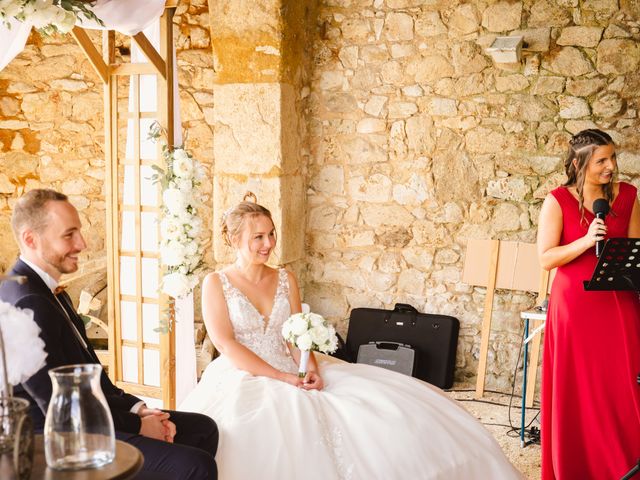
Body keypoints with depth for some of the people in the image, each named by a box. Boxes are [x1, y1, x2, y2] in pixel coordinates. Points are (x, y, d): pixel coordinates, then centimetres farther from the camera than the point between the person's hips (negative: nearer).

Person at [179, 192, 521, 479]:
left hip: (294, 375, 4)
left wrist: (310, 369, -15)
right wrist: (282, 378, -17)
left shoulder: (286, 279, 12)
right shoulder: (216, 283, -1)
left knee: (381, 408, -12)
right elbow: (226, 345, -10)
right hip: (243, 380, -4)